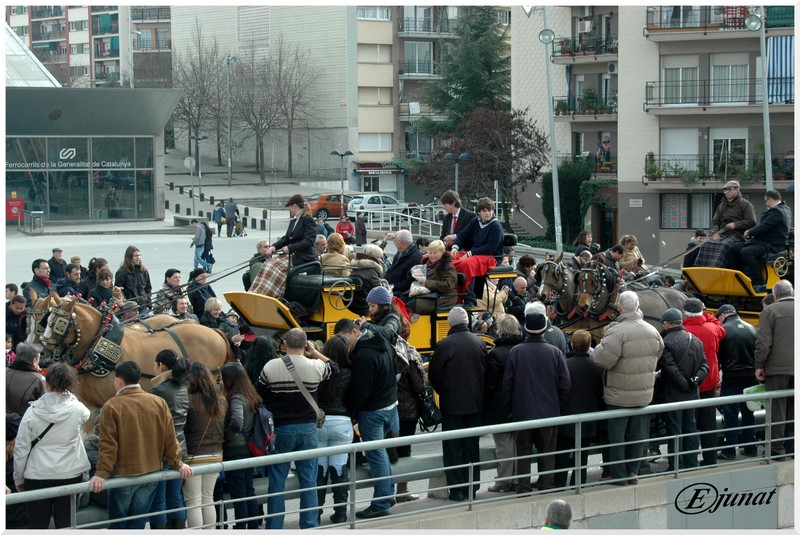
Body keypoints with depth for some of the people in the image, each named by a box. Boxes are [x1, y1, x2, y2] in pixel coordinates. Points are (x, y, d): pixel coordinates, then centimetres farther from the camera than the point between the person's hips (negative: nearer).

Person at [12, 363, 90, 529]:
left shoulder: (32, 412, -9)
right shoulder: (77, 409, -7)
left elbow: (21, 448, -4)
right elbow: (86, 416, 19)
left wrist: (19, 479, 8)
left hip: (38, 476, 0)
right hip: (70, 474, 1)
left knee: (37, 526, 9)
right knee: (65, 525, 8)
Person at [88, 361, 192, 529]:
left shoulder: (112, 406, -12)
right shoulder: (159, 403, 0)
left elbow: (108, 445, -16)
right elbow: (169, 439, 2)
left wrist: (102, 473, -15)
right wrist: (177, 464, 12)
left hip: (123, 475, -4)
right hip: (151, 474, 4)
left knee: (119, 525, 9)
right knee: (138, 524, 11)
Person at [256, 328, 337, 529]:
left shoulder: (271, 367, -8)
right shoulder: (315, 367, -7)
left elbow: (259, 396, 2)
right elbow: (334, 368, 15)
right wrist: (315, 352, 18)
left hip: (281, 429, -1)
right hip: (308, 429, 1)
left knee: (277, 482, 6)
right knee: (309, 482, 6)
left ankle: (274, 527, 8)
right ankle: (309, 526, 8)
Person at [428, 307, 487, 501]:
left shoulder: (444, 345, -16)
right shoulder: (479, 343, -3)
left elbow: (434, 376, -7)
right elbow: (486, 371, 5)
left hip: (452, 404, -4)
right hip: (475, 404, 4)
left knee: (453, 448, 4)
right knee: (472, 446, 13)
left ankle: (456, 490, 4)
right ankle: (472, 488, 17)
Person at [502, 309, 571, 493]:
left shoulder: (516, 352, -8)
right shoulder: (555, 353, -6)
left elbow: (507, 383, -4)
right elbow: (565, 383, -3)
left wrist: (509, 408, 7)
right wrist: (558, 404, 11)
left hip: (522, 412, -1)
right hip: (549, 412, 1)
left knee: (523, 452, 7)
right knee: (547, 453, 10)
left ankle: (523, 488, 7)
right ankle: (546, 486, 13)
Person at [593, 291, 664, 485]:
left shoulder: (617, 332, -22)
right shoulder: (652, 331, 0)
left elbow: (603, 360, -24)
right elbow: (658, 353, 15)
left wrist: (601, 345, -5)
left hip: (619, 394, -6)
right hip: (644, 393, 6)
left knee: (617, 434, 4)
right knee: (637, 433, 14)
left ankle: (618, 474, 9)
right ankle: (632, 471, 20)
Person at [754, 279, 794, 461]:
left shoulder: (770, 311, -5)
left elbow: (763, 342, -10)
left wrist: (759, 366, -1)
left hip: (778, 368, -4)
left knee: (777, 410, 1)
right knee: (794, 410, 10)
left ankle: (777, 449, 2)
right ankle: (792, 446, 14)